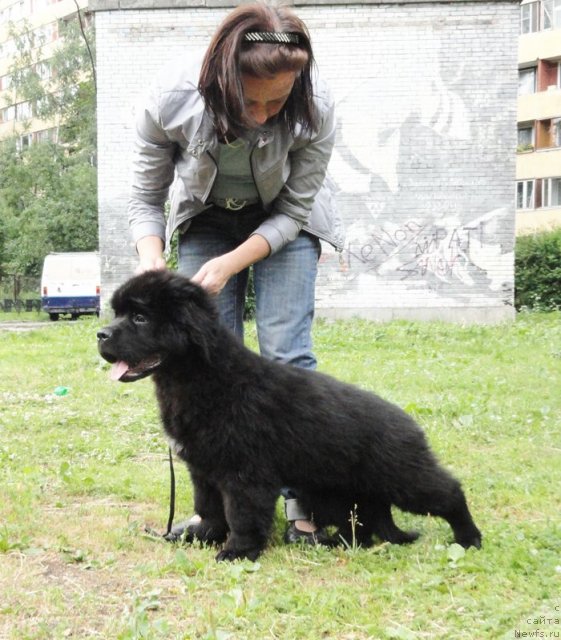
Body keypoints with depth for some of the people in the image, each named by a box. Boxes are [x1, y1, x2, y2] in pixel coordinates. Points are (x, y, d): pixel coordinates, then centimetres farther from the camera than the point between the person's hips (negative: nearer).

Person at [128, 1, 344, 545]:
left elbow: (293, 212, -20)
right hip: (205, 222, 1)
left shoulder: (315, 109, -33)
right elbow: (146, 199, -16)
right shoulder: (171, 99, -32)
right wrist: (152, 265, -33)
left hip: (284, 223, -1)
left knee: (285, 353, -12)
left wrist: (230, 264, -32)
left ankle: (302, 502, -7)